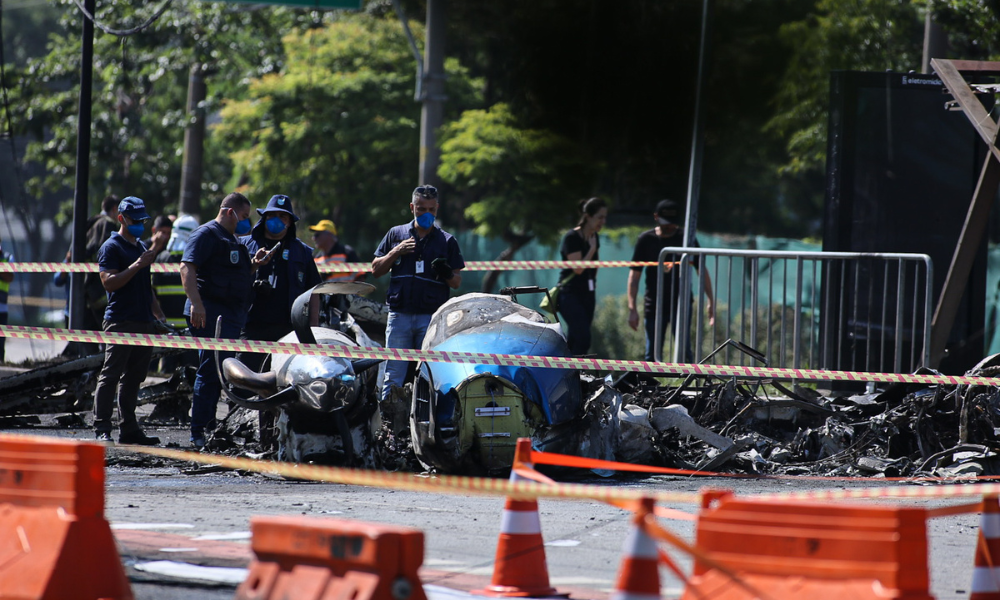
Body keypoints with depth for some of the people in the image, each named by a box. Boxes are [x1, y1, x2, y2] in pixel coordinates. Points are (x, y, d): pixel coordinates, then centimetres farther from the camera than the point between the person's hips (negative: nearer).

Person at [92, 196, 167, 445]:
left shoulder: (142, 247, 22)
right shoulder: (111, 247, -3)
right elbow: (109, 282, -15)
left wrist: (159, 316, 23)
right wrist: (137, 265, -19)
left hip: (144, 322, 8)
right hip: (120, 322, -8)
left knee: (133, 378, 8)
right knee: (111, 375, -9)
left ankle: (129, 429, 10)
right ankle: (102, 429, -12)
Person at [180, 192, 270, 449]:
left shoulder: (233, 240, 24)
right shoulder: (206, 234, -7)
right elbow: (187, 267, -18)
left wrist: (254, 264, 12)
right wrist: (195, 303, -28)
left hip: (230, 317, 10)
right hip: (210, 313, -10)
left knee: (217, 374, 11)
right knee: (210, 372, -12)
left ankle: (208, 428, 16)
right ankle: (199, 433, -11)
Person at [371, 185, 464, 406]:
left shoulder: (447, 241, 11)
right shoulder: (396, 234, 13)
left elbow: (457, 282, 11)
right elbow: (376, 270, 13)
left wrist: (447, 274, -11)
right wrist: (395, 253, -3)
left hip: (432, 317, 0)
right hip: (400, 315, 0)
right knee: (393, 376, -3)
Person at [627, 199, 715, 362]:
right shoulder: (646, 240, 2)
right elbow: (634, 275, 3)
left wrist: (710, 301, -3)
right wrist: (632, 308, -5)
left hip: (681, 304, -1)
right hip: (654, 304, 1)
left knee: (684, 351, -10)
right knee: (652, 354, 2)